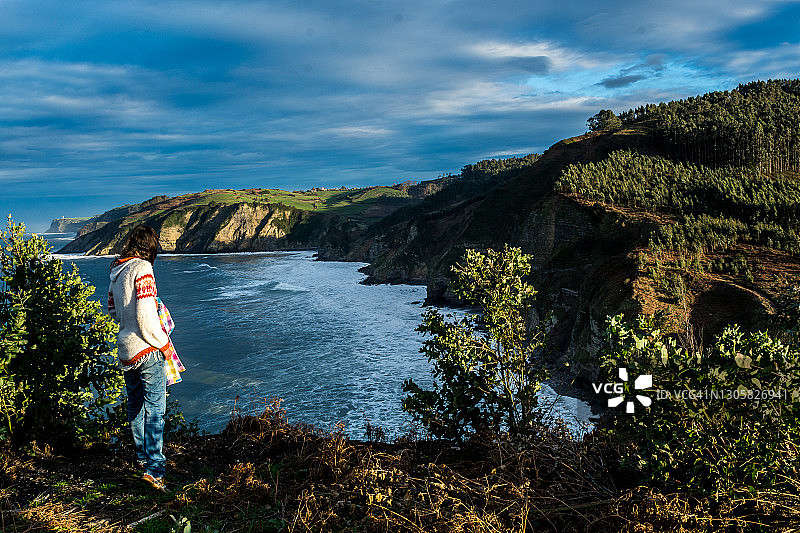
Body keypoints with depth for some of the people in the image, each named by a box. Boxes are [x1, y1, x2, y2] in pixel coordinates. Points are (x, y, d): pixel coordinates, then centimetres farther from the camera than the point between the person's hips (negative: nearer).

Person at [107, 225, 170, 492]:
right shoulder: (142, 269, -14)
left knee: (135, 406, 19)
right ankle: (154, 468, -10)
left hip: (125, 349, 8)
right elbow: (145, 314, -20)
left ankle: (142, 457, 33)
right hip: (147, 349, -8)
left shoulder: (116, 272, 9)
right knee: (155, 408, -6)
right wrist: (162, 343, -9)